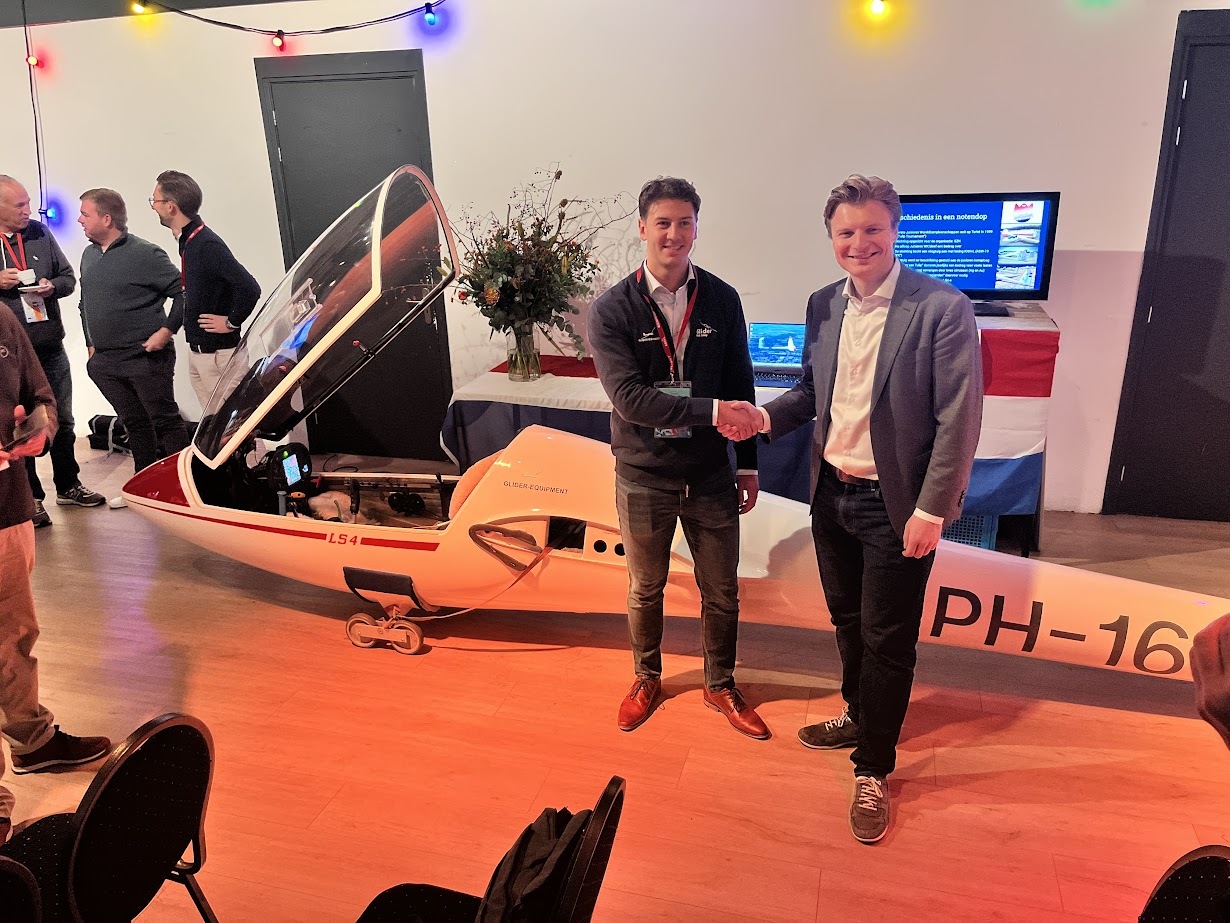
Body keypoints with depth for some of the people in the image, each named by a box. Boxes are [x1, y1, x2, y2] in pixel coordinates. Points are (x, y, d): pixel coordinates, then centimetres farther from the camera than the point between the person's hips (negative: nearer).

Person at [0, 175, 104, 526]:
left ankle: (68, 487, 30)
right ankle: (31, 498, 16)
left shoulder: (39, 233, 6)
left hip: (51, 348, 4)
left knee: (62, 422, 15)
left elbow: (69, 277, 12)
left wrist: (52, 286, -10)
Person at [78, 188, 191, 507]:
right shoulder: (89, 255, 14)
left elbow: (182, 293, -11)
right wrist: (91, 344, 18)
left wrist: (166, 331, -15)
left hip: (146, 359, -7)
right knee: (134, 423, 14)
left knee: (165, 421, 0)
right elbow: (85, 304, 24)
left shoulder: (145, 254, -10)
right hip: (105, 362, 7)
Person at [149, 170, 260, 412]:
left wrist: (232, 322, -17)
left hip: (219, 353, -10)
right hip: (197, 351, 10)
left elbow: (249, 288, -29)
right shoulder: (187, 241, 10)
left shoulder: (207, 244, -20)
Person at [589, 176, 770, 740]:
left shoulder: (722, 301, -2)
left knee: (722, 593, 13)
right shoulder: (612, 310, -10)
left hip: (711, 477, 2)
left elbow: (740, 387, 5)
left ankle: (720, 685, 36)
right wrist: (710, 411, -28)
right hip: (644, 478, -1)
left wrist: (748, 464, 7)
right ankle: (647, 680, 41)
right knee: (645, 590, 17)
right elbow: (628, 397, -21)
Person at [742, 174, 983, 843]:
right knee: (848, 622, 23)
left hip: (896, 506, -6)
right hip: (833, 493, 6)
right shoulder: (822, 306, 4)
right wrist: (770, 416, -5)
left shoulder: (942, 309, -15)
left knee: (887, 642, 7)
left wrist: (931, 509, -16)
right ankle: (859, 716, 47)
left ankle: (873, 771, 25)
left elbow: (959, 419, -15)